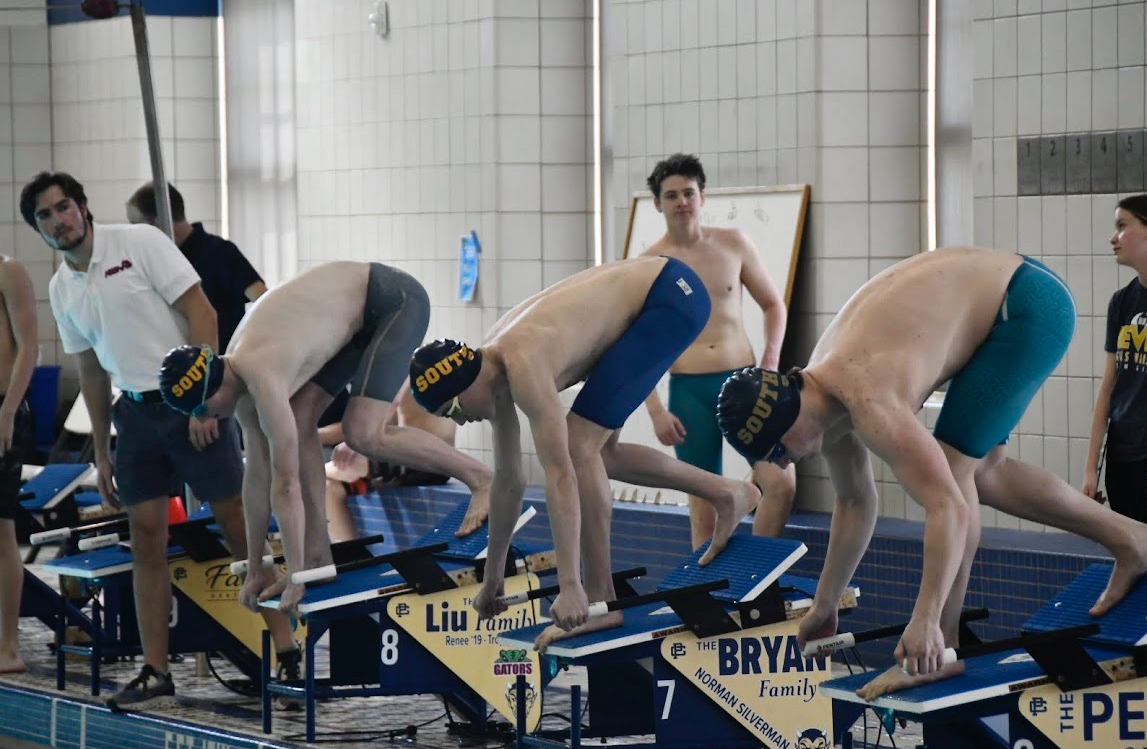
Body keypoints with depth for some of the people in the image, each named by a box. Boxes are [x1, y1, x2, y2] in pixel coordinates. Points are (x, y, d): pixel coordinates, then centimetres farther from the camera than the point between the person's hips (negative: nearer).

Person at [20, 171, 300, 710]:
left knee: (238, 525, -2)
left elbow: (201, 312, -12)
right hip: (135, 413, 6)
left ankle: (284, 646, 4)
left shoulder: (140, 243, -8)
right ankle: (155, 674, 8)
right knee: (146, 540, 4)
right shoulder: (61, 289, 10)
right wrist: (101, 453, 17)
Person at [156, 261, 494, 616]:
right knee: (299, 422, 0)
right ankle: (318, 553, 4)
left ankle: (478, 476, -5)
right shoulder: (237, 375, -2)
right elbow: (257, 471, 5)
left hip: (396, 297, -9)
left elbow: (286, 482, -27)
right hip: (360, 312, 9)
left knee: (363, 434, -20)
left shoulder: (262, 378, -29)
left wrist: (296, 577, -22)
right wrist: (255, 571, 8)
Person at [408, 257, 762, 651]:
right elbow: (508, 483, 11)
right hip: (646, 291, 10)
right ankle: (727, 494, 27)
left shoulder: (522, 367, -27)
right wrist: (492, 580, 18)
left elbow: (560, 476, -33)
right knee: (599, 451, 16)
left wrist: (570, 587, -35)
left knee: (581, 444, -14)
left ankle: (600, 600, -8)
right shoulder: (495, 371, 1)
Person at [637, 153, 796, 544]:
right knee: (704, 502, 2)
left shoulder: (733, 244, 5)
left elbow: (773, 305, 15)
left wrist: (770, 361, 0)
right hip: (689, 392, -1)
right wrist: (656, 410, -6)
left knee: (782, 483, -12)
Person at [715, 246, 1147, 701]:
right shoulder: (823, 397, -1)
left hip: (1031, 307, -9)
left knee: (955, 468, -12)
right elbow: (855, 503, 13)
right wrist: (824, 606, 19)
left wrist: (925, 622, -38)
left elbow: (948, 508, -36)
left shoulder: (869, 405, -30)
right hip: (997, 292, 9)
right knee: (979, 472, 17)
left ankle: (942, 648, -7)